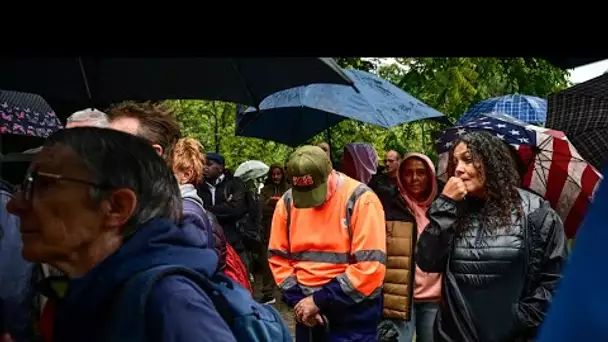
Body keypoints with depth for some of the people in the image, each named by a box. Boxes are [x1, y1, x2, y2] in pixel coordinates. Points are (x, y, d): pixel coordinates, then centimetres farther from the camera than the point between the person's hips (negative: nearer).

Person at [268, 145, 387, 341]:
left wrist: (319, 300, -16)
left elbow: (370, 267, -19)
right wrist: (297, 299, -6)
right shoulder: (287, 202, -1)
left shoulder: (360, 200, -15)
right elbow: (278, 256, 6)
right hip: (307, 309, 4)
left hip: (353, 313, -4)